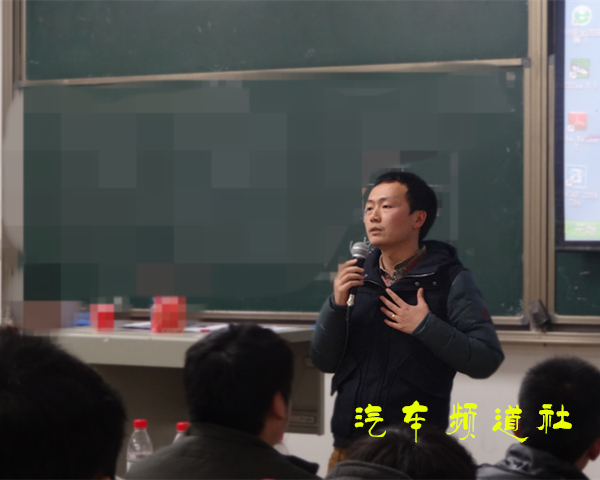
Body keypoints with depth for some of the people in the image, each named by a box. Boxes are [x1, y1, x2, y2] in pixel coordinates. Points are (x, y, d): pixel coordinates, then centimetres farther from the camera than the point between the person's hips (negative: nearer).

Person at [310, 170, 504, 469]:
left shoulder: (450, 280, -6)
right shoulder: (356, 277, 6)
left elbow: (487, 360, -11)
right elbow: (324, 361, 5)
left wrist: (426, 326, -19)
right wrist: (337, 304, -9)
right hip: (349, 443, 4)